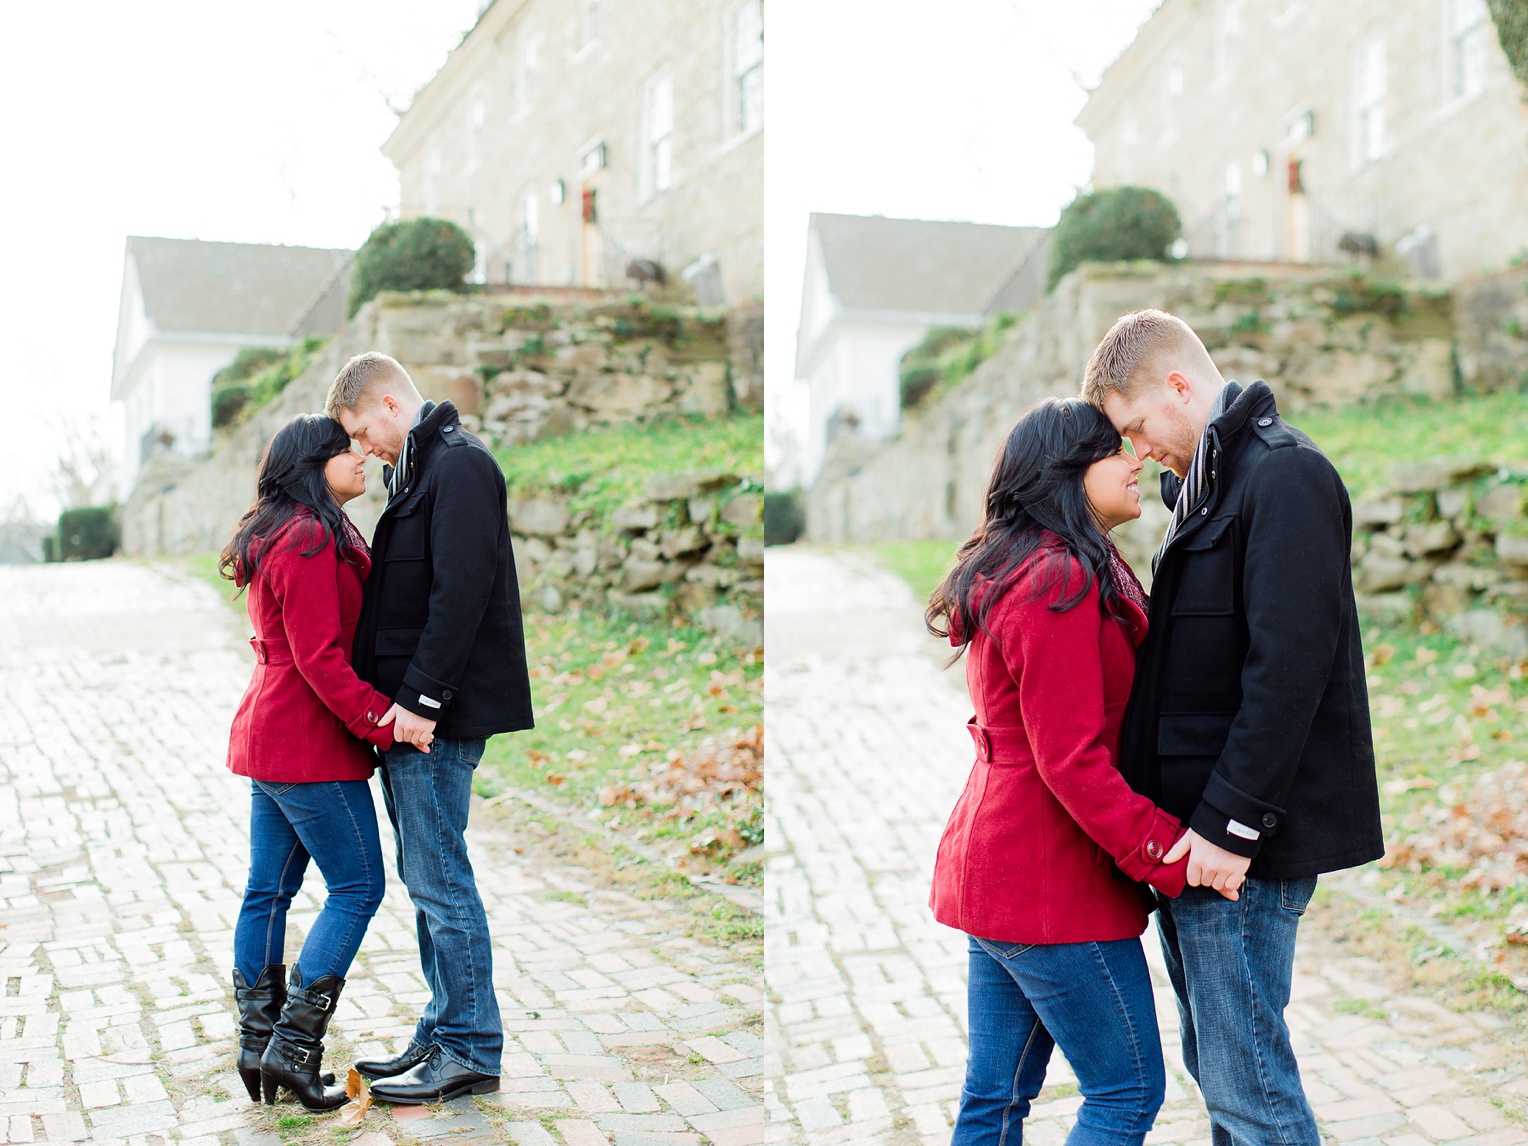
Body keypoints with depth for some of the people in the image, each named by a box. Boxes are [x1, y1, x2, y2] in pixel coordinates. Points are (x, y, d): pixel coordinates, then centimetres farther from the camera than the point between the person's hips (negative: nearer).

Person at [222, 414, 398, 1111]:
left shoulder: (277, 537, 16)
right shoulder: (310, 541, -17)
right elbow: (321, 658, -22)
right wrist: (384, 719, -20)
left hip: (268, 735, 10)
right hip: (311, 744, -10)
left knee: (269, 890, 11)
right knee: (357, 887, -3)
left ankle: (257, 1045, 17)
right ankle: (293, 1047, -3)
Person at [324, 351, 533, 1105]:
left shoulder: (459, 464, -12)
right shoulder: (417, 471, 19)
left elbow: (461, 591, -20)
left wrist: (421, 697, -21)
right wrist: (397, 699, 12)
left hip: (436, 712, -10)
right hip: (410, 710, 10)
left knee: (439, 879, -4)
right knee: (427, 878, 14)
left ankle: (470, 1051, 5)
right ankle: (444, 1034, 24)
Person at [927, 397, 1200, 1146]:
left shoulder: (1016, 572, 15)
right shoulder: (1062, 583, -18)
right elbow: (1073, 761, -22)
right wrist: (1165, 851, -20)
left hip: (995, 873, 10)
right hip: (1053, 886, -10)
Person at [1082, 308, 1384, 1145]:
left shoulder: (1284, 474, -13)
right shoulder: (1207, 484, 18)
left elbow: (1290, 664, -21)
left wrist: (1231, 822, -21)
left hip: (1243, 836, -10)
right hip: (1195, 829, 10)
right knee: (1216, 1068, 18)